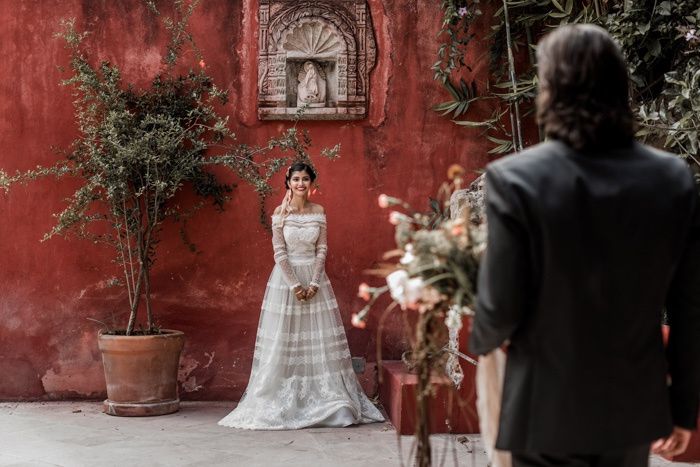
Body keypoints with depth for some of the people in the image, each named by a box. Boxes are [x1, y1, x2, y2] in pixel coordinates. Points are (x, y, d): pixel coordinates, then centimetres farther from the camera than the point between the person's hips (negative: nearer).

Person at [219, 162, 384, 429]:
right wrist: (295, 285, -15)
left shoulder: (318, 212, 4)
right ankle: (283, 402, 6)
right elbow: (279, 253, -8)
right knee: (283, 340, -1)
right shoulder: (280, 213, -4)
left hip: (314, 277, 3)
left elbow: (322, 249, 2)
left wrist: (313, 283, -10)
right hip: (285, 278, -2)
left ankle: (327, 398, 9)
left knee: (320, 339, 3)